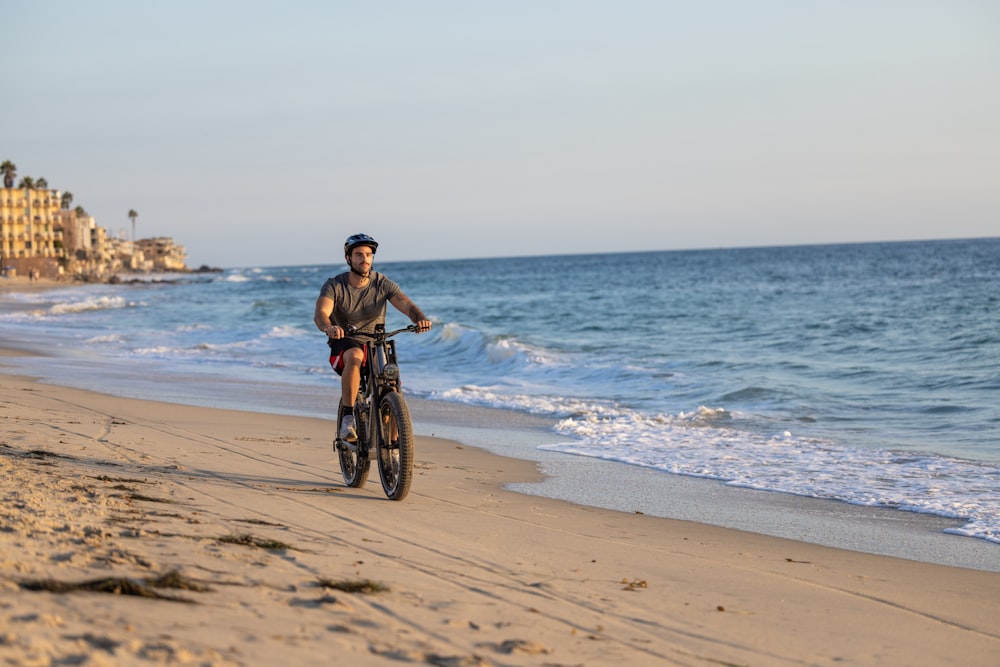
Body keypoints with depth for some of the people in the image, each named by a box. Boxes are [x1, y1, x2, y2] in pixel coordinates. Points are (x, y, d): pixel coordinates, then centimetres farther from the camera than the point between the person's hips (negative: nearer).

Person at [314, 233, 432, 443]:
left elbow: (405, 303, -19)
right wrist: (329, 327, -52)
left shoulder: (382, 283, -4)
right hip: (344, 343, -3)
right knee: (355, 356, -38)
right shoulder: (334, 285, -10)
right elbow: (321, 313, -27)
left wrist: (420, 318, -43)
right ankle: (347, 419, -32)